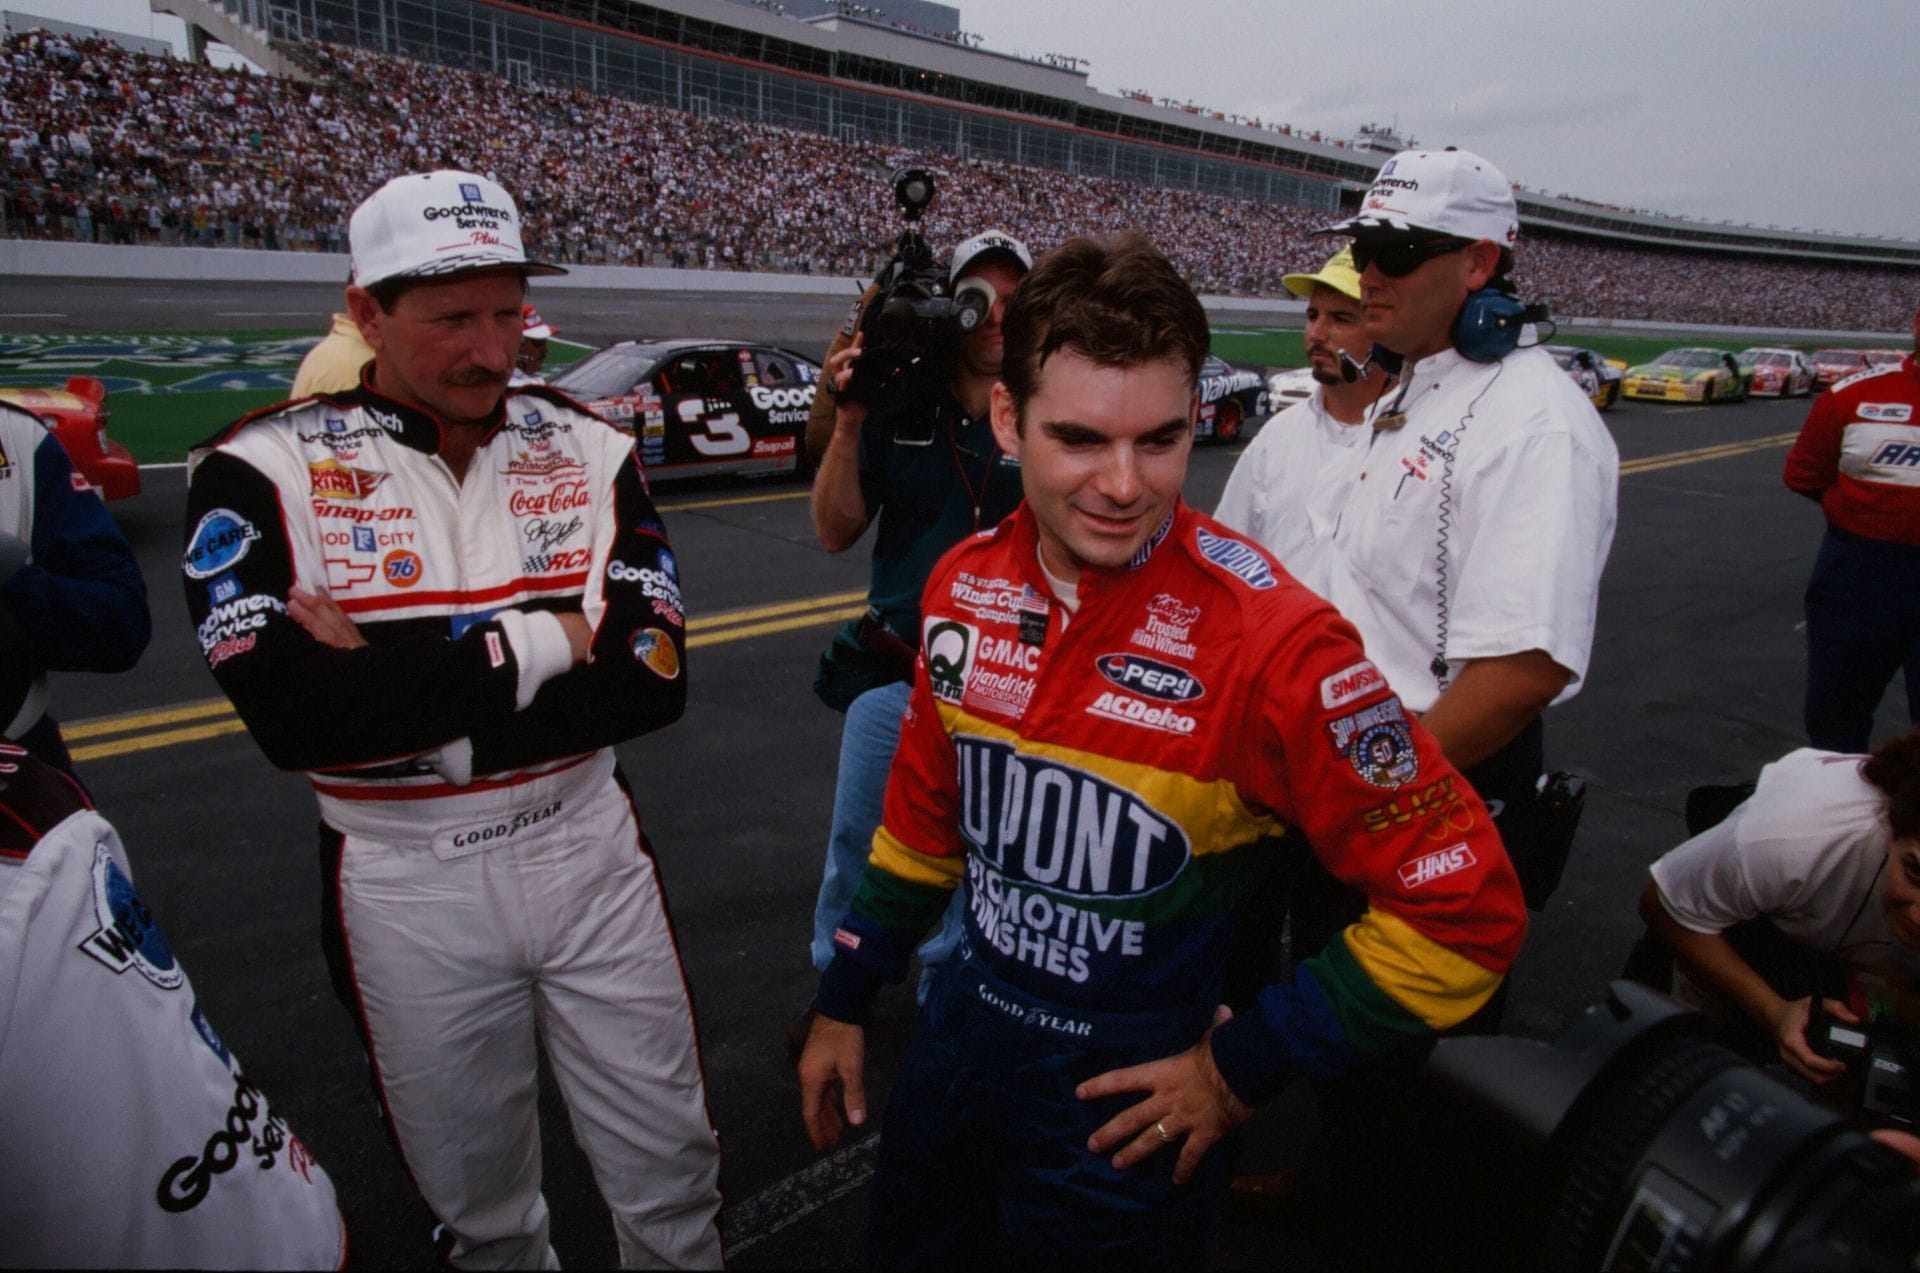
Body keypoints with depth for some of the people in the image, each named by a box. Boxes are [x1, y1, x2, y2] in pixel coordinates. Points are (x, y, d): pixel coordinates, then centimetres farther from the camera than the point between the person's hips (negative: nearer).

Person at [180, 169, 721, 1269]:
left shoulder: (590, 451, -3)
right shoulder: (264, 472, -9)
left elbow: (654, 680, -13)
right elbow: (294, 715, -22)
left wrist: (399, 692, -18)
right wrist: (537, 644, -19)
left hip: (588, 847, 2)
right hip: (405, 882, -1)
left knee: (671, 1176, 14)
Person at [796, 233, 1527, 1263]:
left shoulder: (1270, 638, -26)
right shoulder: (963, 584, -8)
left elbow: (1465, 909, -19)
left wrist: (1243, 1069, -14)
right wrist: (843, 1004, 12)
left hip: (1127, 1109, -5)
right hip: (959, 1035, 6)